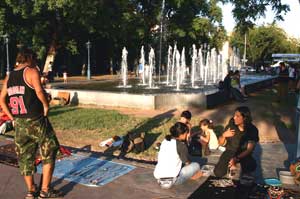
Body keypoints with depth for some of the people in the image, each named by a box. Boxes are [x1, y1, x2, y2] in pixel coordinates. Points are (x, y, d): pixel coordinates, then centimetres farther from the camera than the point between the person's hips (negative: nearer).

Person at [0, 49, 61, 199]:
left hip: (19, 124, 6)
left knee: (25, 157, 15)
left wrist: (12, 118, 14)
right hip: (36, 121, -6)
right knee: (49, 154, 7)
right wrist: (46, 105, -8)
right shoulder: (31, 71, -6)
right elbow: (39, 91, -23)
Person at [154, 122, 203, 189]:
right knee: (196, 165, 9)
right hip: (172, 179, -7)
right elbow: (187, 162, 2)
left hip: (158, 178, 8)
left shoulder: (165, 141, 8)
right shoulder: (181, 144, -11)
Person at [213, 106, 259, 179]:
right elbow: (221, 144, -1)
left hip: (244, 154, -1)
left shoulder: (252, 130, -13)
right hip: (230, 152, 1)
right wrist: (224, 135, -23)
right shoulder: (231, 125, -9)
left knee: (251, 166, -35)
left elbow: (249, 149, -19)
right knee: (218, 173, -21)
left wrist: (236, 158, -35)